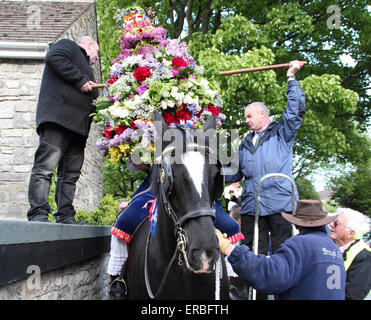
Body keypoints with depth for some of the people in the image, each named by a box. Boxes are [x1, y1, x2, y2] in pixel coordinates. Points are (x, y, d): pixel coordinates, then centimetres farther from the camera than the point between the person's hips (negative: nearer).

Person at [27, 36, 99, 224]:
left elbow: (92, 99, 33)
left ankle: (66, 216, 4)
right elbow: (53, 57, -9)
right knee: (46, 166, -16)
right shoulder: (68, 45, 14)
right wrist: (80, 80, -10)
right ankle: (38, 214, -20)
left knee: (71, 173, 4)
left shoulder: (85, 69, 37)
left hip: (78, 124, 10)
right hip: (58, 115, -10)